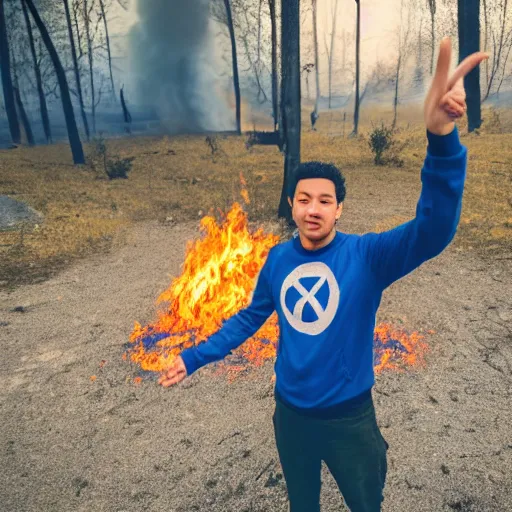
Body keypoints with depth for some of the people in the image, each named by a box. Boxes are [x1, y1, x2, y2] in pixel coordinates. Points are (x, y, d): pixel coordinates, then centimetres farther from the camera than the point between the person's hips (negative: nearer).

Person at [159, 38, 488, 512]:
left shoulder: (366, 255, -19)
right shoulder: (278, 259, -8)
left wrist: (442, 138, -52)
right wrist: (195, 357, 2)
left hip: (349, 416, -3)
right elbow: (250, 317, 4)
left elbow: (434, 230, -36)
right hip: (291, 412, 3)